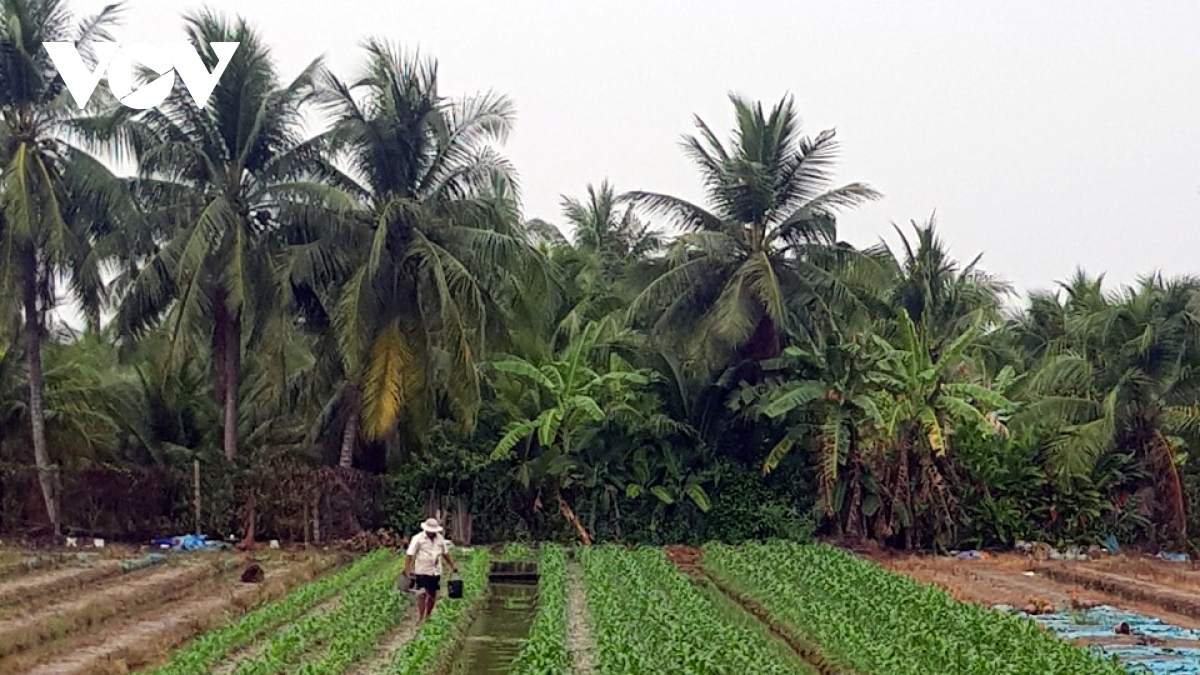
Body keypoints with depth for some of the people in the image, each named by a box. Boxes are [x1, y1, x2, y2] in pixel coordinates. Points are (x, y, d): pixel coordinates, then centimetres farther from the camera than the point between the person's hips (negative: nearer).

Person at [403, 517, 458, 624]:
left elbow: (445, 553, 21)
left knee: (433, 595, 10)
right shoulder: (418, 538, -8)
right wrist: (407, 570, -19)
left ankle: (428, 616, 24)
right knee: (422, 595, -10)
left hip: (436, 572, 5)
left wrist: (452, 565, 18)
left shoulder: (440, 538, 8)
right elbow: (409, 555, -11)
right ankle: (420, 619, -7)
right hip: (422, 572, -5)